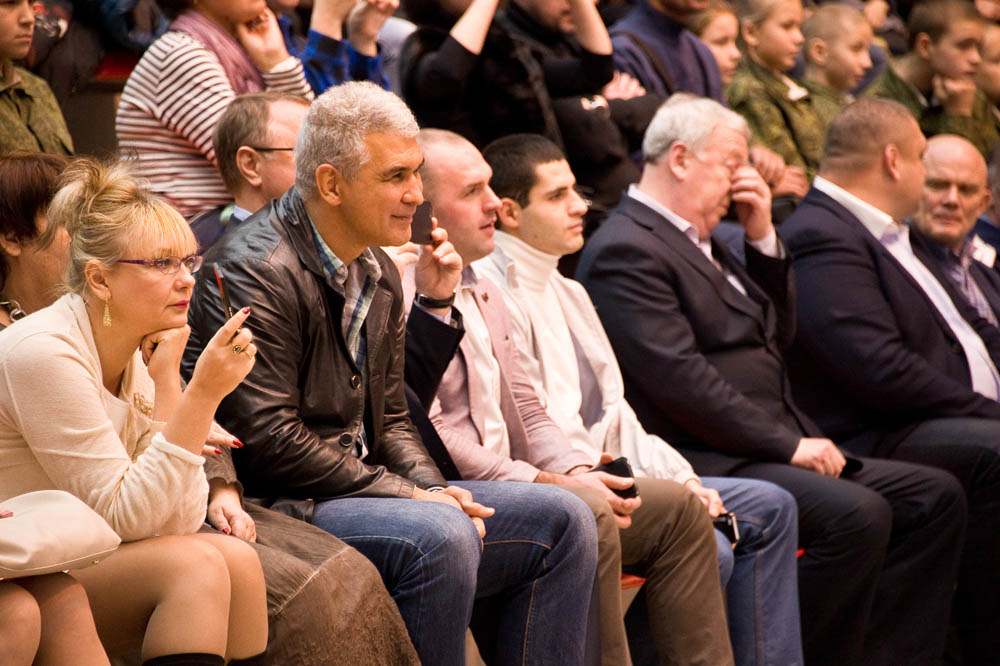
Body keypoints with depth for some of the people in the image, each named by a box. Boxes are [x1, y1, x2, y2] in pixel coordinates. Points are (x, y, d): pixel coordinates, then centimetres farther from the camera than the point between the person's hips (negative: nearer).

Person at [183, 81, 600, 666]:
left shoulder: (378, 272, 15)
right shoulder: (255, 271, -15)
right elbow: (268, 439, -21)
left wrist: (433, 487, -3)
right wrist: (409, 496, -18)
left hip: (363, 487, 9)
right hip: (275, 507, -9)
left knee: (562, 521, 1)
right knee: (441, 536, -35)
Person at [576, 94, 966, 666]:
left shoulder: (703, 243, 22)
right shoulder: (625, 250, -11)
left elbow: (777, 337, 24)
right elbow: (679, 378, -20)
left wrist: (764, 237, 12)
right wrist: (787, 445, -18)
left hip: (765, 451, 11)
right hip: (707, 462, -10)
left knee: (936, 496, 1)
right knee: (858, 514, -30)